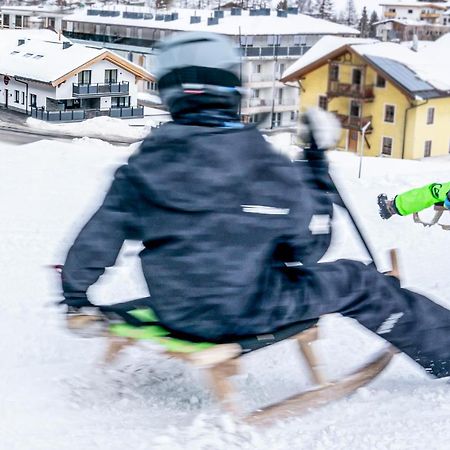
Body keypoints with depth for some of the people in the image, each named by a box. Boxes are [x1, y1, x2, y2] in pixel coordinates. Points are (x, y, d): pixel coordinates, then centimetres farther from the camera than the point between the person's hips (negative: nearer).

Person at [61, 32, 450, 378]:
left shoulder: (142, 166, -6)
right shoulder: (269, 169, -17)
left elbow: (97, 240, 2)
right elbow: (308, 250, -5)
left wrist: (75, 299, 19)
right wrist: (317, 163, 5)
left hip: (173, 311, 5)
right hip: (245, 313, -4)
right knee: (355, 282, 13)